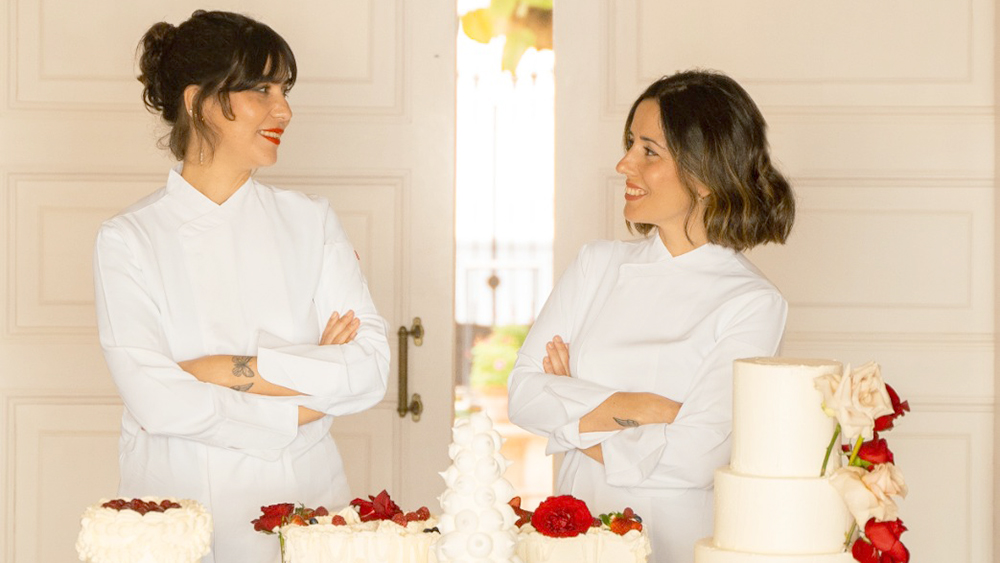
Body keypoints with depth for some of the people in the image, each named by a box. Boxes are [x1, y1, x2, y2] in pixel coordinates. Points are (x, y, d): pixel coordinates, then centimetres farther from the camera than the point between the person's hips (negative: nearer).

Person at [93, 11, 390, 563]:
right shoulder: (128, 239, -3)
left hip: (303, 499, 3)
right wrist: (300, 406, -9)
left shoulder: (310, 221, 6)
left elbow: (370, 367, -5)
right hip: (177, 505, -2)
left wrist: (230, 370, -12)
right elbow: (158, 402, -14)